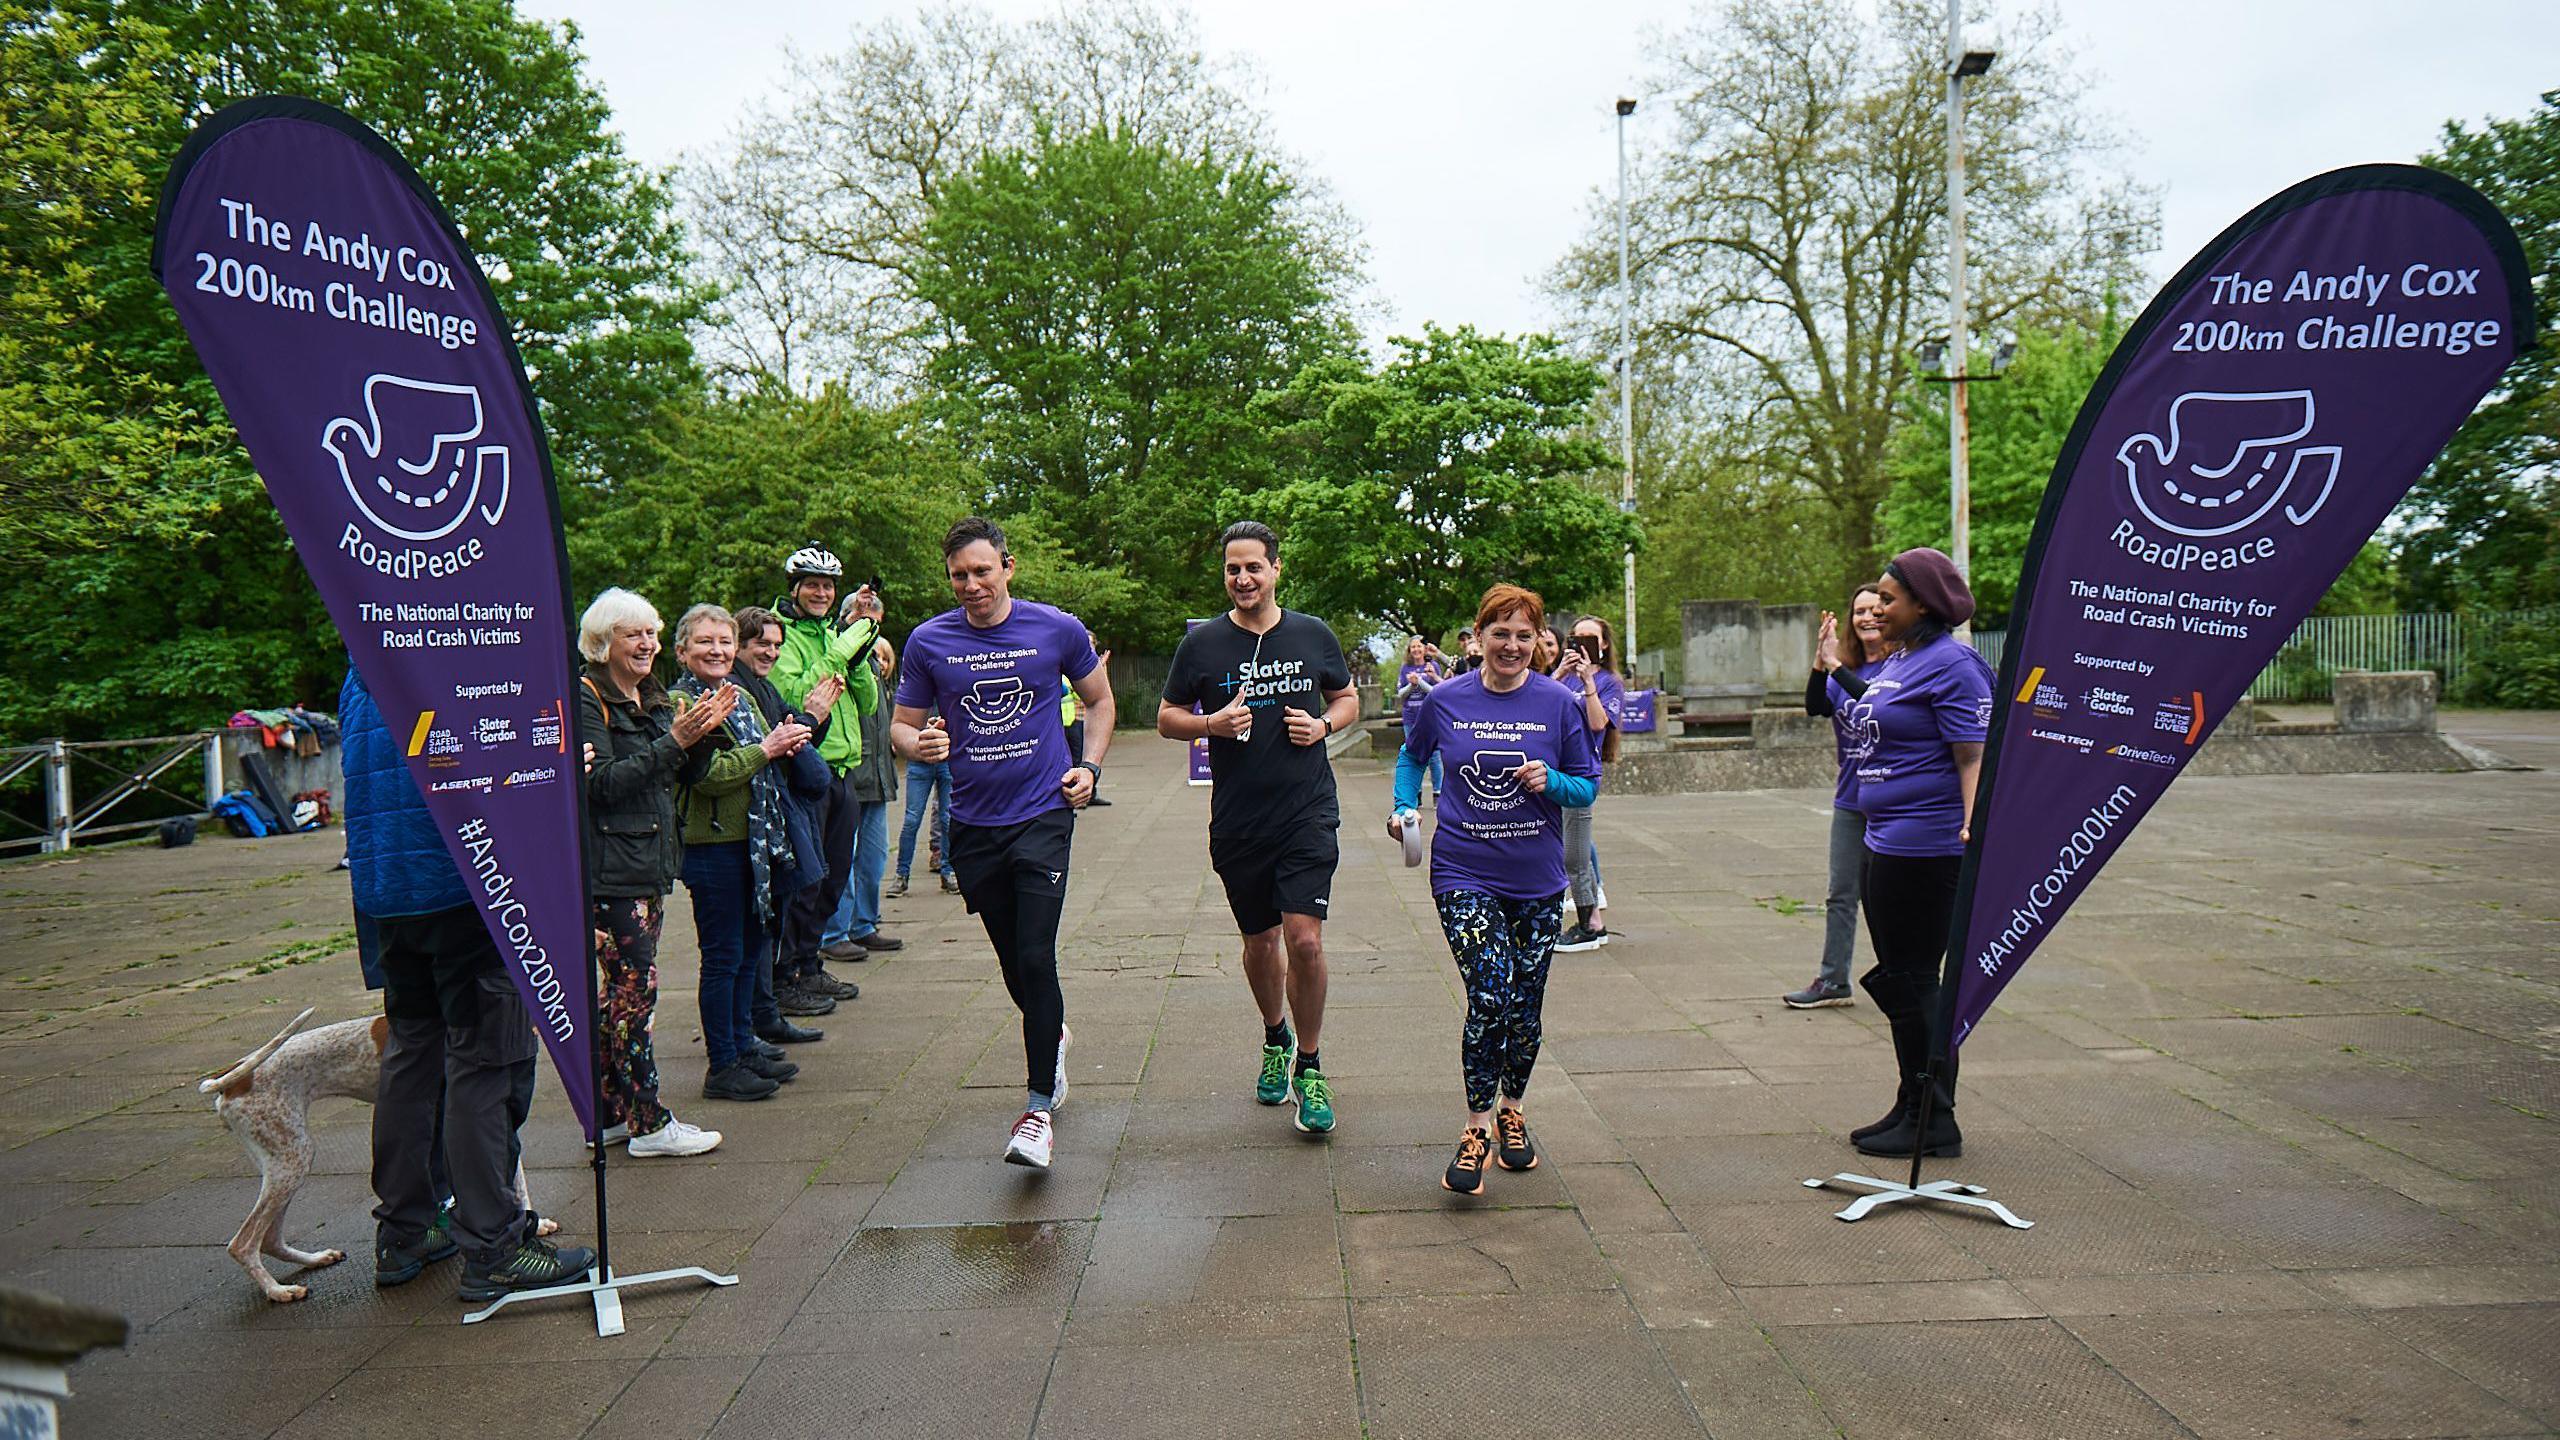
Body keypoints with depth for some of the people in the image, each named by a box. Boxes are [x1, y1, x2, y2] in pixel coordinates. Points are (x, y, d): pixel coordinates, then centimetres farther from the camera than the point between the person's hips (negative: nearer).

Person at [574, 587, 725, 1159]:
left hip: (652, 861, 9)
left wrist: (704, 733, -2)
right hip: (612, 867, -8)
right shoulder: (586, 698, -9)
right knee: (636, 987, -6)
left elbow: (686, 775, 15)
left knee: (622, 990, 13)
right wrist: (673, 741, -22)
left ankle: (610, 1113, 22)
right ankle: (649, 1123, 2)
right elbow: (601, 782, -19)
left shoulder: (652, 698, 16)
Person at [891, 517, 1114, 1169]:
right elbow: (901, 725, 7)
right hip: (973, 822, 3)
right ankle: (1052, 1034, 45)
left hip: (1043, 814, -2)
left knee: (1035, 958, -11)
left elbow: (1100, 700, 13)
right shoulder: (929, 642, 0)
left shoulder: (1058, 629, -1)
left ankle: (1039, 1109, -1)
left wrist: (1089, 766, -1)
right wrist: (919, 744, -16)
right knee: (1012, 961, 14)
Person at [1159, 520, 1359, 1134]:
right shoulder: (1202, 643, 0)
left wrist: (1324, 725, -6)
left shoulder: (1314, 635, 3)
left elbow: (1348, 699, 16)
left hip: (1308, 813, -1)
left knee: (1304, 940, -12)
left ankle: (1309, 1067, 8)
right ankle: (1275, 1039, 42)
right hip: (1237, 822, 1)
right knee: (1261, 941, 14)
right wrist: (1212, 723, -13)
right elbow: (1166, 719, 7)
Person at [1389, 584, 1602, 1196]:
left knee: (1524, 1007, 10)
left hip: (1537, 877, 2)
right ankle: (1477, 1128, 4)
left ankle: (1513, 1112, 34)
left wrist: (1551, 781, -16)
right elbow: (1412, 755, 17)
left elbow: (1588, 784, 3)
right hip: (1464, 875, -1)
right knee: (1489, 998, -14)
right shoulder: (1446, 701, -2)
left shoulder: (1559, 703, -3)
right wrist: (1404, 807, 3)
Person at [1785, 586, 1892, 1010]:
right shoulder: (1845, 669, 8)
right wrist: (1820, 664, -22)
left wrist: (1835, 665, -28)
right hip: (1851, 799, 6)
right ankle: (1833, 980, 16)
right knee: (1841, 893, 9)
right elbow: (1815, 706, -7)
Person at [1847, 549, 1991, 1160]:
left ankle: (1934, 1124, 10)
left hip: (1925, 848, -10)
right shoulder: (1895, 662, 16)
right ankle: (1911, 1110, 27)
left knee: (1911, 980, -2)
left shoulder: (1951, 663, -13)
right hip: (1885, 840, 10)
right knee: (1897, 979, 16)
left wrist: (1974, 827, -30)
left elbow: (1975, 757, -21)